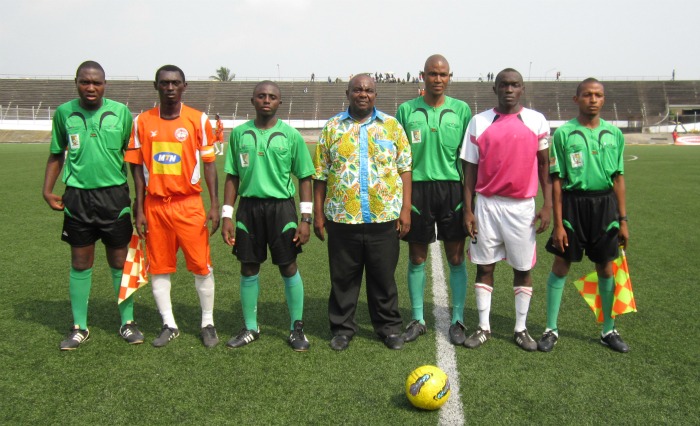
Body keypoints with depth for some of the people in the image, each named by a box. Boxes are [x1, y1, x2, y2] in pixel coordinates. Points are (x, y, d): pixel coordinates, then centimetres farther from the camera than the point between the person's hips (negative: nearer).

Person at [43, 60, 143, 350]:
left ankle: (127, 323, 21)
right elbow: (56, 154, 13)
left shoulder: (120, 112, -2)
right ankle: (80, 328, 21)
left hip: (114, 194, -1)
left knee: (120, 261, 6)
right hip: (77, 196, 1)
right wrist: (47, 190, 4)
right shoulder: (64, 113, 3)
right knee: (80, 263, 8)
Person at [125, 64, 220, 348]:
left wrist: (214, 205, -4)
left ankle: (207, 323, 16)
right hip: (155, 205, 2)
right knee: (158, 267, 8)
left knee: (201, 265, 0)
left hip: (189, 203, -2)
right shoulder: (142, 121, 4)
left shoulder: (198, 120, -1)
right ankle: (169, 325, 22)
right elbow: (137, 167, 7)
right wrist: (139, 209, 3)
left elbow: (209, 163, 1)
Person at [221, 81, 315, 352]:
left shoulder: (291, 135, 0)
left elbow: (304, 177, 1)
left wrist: (305, 218, -5)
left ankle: (297, 328, 17)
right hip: (248, 206, 2)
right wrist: (227, 215, 3)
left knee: (289, 268, 2)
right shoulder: (239, 133, 6)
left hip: (281, 206, -2)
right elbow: (232, 176, 9)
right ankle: (250, 328, 24)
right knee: (248, 268, 9)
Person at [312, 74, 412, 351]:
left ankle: (389, 327, 26)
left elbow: (405, 169, 5)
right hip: (342, 217, 0)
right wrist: (318, 214, 3)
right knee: (343, 277, 10)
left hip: (384, 217, 0)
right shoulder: (332, 127, 7)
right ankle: (342, 328, 26)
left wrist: (405, 209, -1)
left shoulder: (392, 125, 7)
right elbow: (320, 175, 7)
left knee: (384, 276, 10)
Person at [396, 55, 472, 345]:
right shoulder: (407, 110, 4)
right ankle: (417, 320, 21)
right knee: (416, 258, 7)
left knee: (456, 258, 5)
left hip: (452, 188, 0)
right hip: (418, 188, 0)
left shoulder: (461, 110, 4)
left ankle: (458, 321, 18)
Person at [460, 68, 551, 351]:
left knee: (523, 268, 8)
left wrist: (548, 204, 1)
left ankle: (521, 328, 22)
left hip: (522, 206, 0)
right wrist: (467, 210, -1)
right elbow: (470, 168, 3)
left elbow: (544, 164, 7)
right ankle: (483, 327, 20)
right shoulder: (479, 122, 2)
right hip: (487, 204, 0)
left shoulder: (536, 121, 2)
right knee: (484, 266, 6)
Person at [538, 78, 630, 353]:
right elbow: (556, 180, -5)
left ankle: (608, 330, 26)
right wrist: (558, 223, -9)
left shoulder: (614, 134, 6)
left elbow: (618, 178, 10)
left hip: (605, 203, 3)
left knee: (606, 268, 10)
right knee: (561, 264, 2)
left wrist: (623, 220, 6)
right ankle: (551, 329, 15)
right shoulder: (564, 133, -4)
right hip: (573, 202, -3)